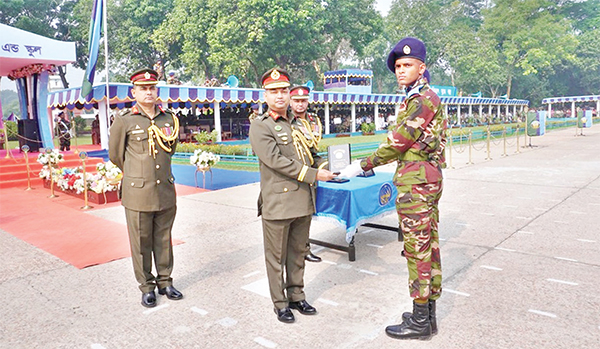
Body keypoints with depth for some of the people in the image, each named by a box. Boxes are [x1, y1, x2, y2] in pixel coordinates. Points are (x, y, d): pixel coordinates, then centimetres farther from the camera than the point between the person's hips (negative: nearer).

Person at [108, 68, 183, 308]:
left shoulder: (169, 119, 5)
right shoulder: (124, 120, -5)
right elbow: (115, 155, 7)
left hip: (166, 191, 3)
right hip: (138, 193, -3)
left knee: (164, 239, 13)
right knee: (141, 243, 7)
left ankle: (165, 281, 28)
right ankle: (147, 287, 22)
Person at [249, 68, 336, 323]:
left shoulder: (295, 124, 16)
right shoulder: (260, 126, -7)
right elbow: (276, 161, -18)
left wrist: (325, 169, 11)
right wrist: (314, 175, -19)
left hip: (303, 203, 7)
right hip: (278, 203, -6)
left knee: (298, 253, 16)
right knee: (276, 256, 6)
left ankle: (297, 296, 31)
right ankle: (280, 303, 20)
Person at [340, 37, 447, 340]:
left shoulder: (421, 99, -14)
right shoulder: (427, 98, 19)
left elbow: (398, 142, -16)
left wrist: (363, 165, -7)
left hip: (415, 182, -10)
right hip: (428, 179, 10)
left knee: (417, 249, -3)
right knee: (428, 246, 13)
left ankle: (420, 321, 8)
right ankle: (428, 313, 25)